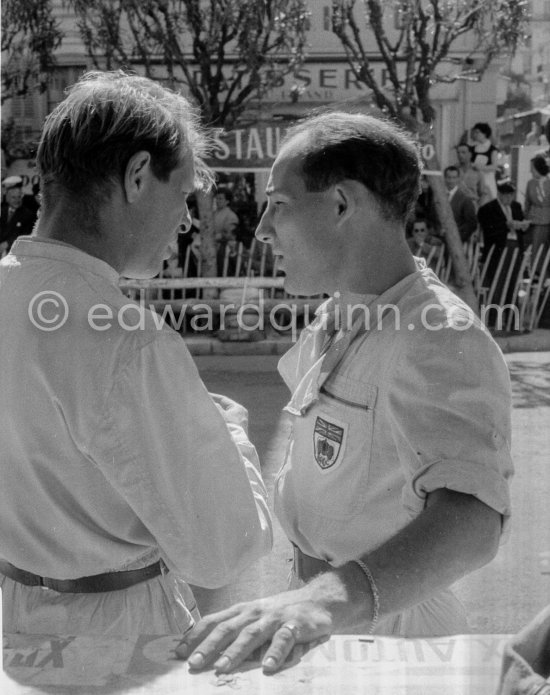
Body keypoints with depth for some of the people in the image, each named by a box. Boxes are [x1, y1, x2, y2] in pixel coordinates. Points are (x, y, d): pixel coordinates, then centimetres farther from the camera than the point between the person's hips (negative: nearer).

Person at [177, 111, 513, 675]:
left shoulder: (441, 340, -27)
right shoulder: (340, 316, 2)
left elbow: (469, 519, -41)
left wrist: (331, 597, -55)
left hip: (382, 623, -7)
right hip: (321, 599, 8)